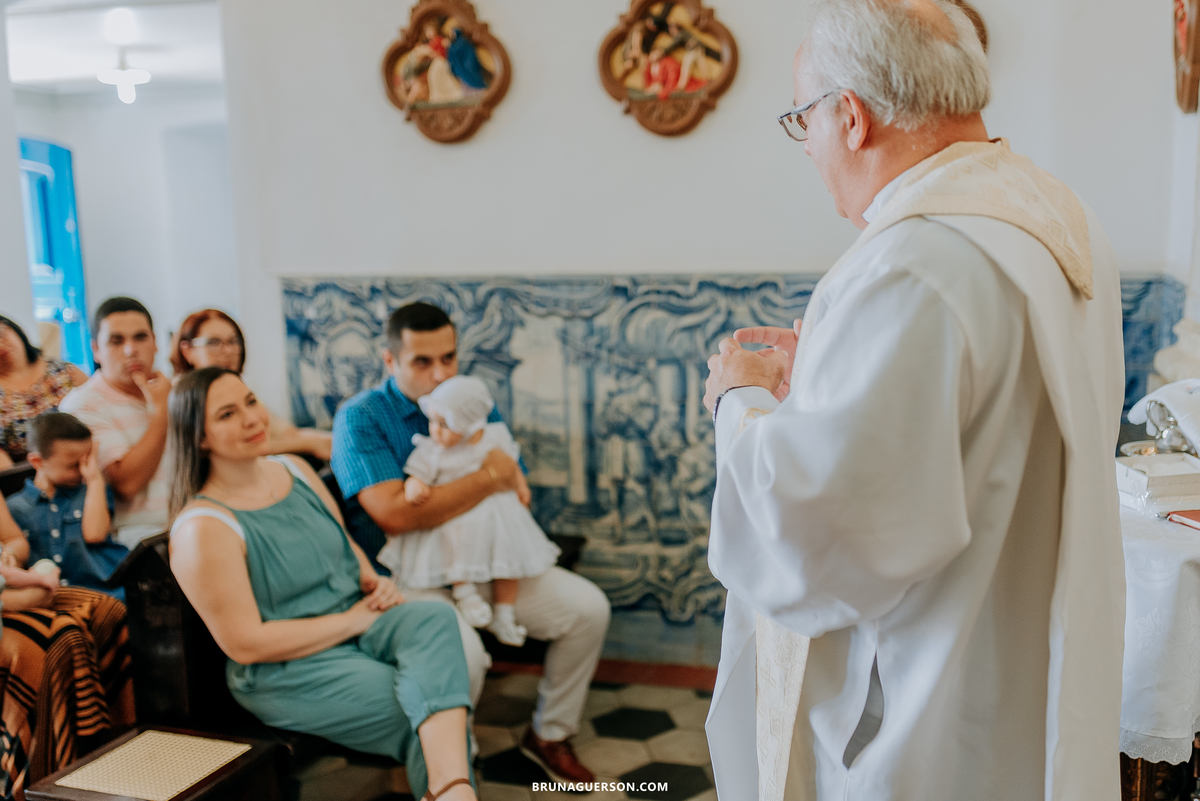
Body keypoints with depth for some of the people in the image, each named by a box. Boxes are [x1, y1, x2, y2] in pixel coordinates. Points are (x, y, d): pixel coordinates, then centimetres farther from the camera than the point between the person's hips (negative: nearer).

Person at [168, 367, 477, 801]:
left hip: (356, 621, 6)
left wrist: (374, 582, -1)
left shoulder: (294, 469, 8)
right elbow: (246, 645, -17)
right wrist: (351, 620, -14)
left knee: (435, 619, -28)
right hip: (284, 669, -6)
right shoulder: (203, 527, -15)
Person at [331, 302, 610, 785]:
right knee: (462, 654, -33)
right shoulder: (360, 418, -10)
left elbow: (518, 493, 4)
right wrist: (489, 478, -17)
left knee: (588, 607, -5)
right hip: (407, 576, -6)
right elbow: (396, 514, -23)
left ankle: (549, 734, 17)